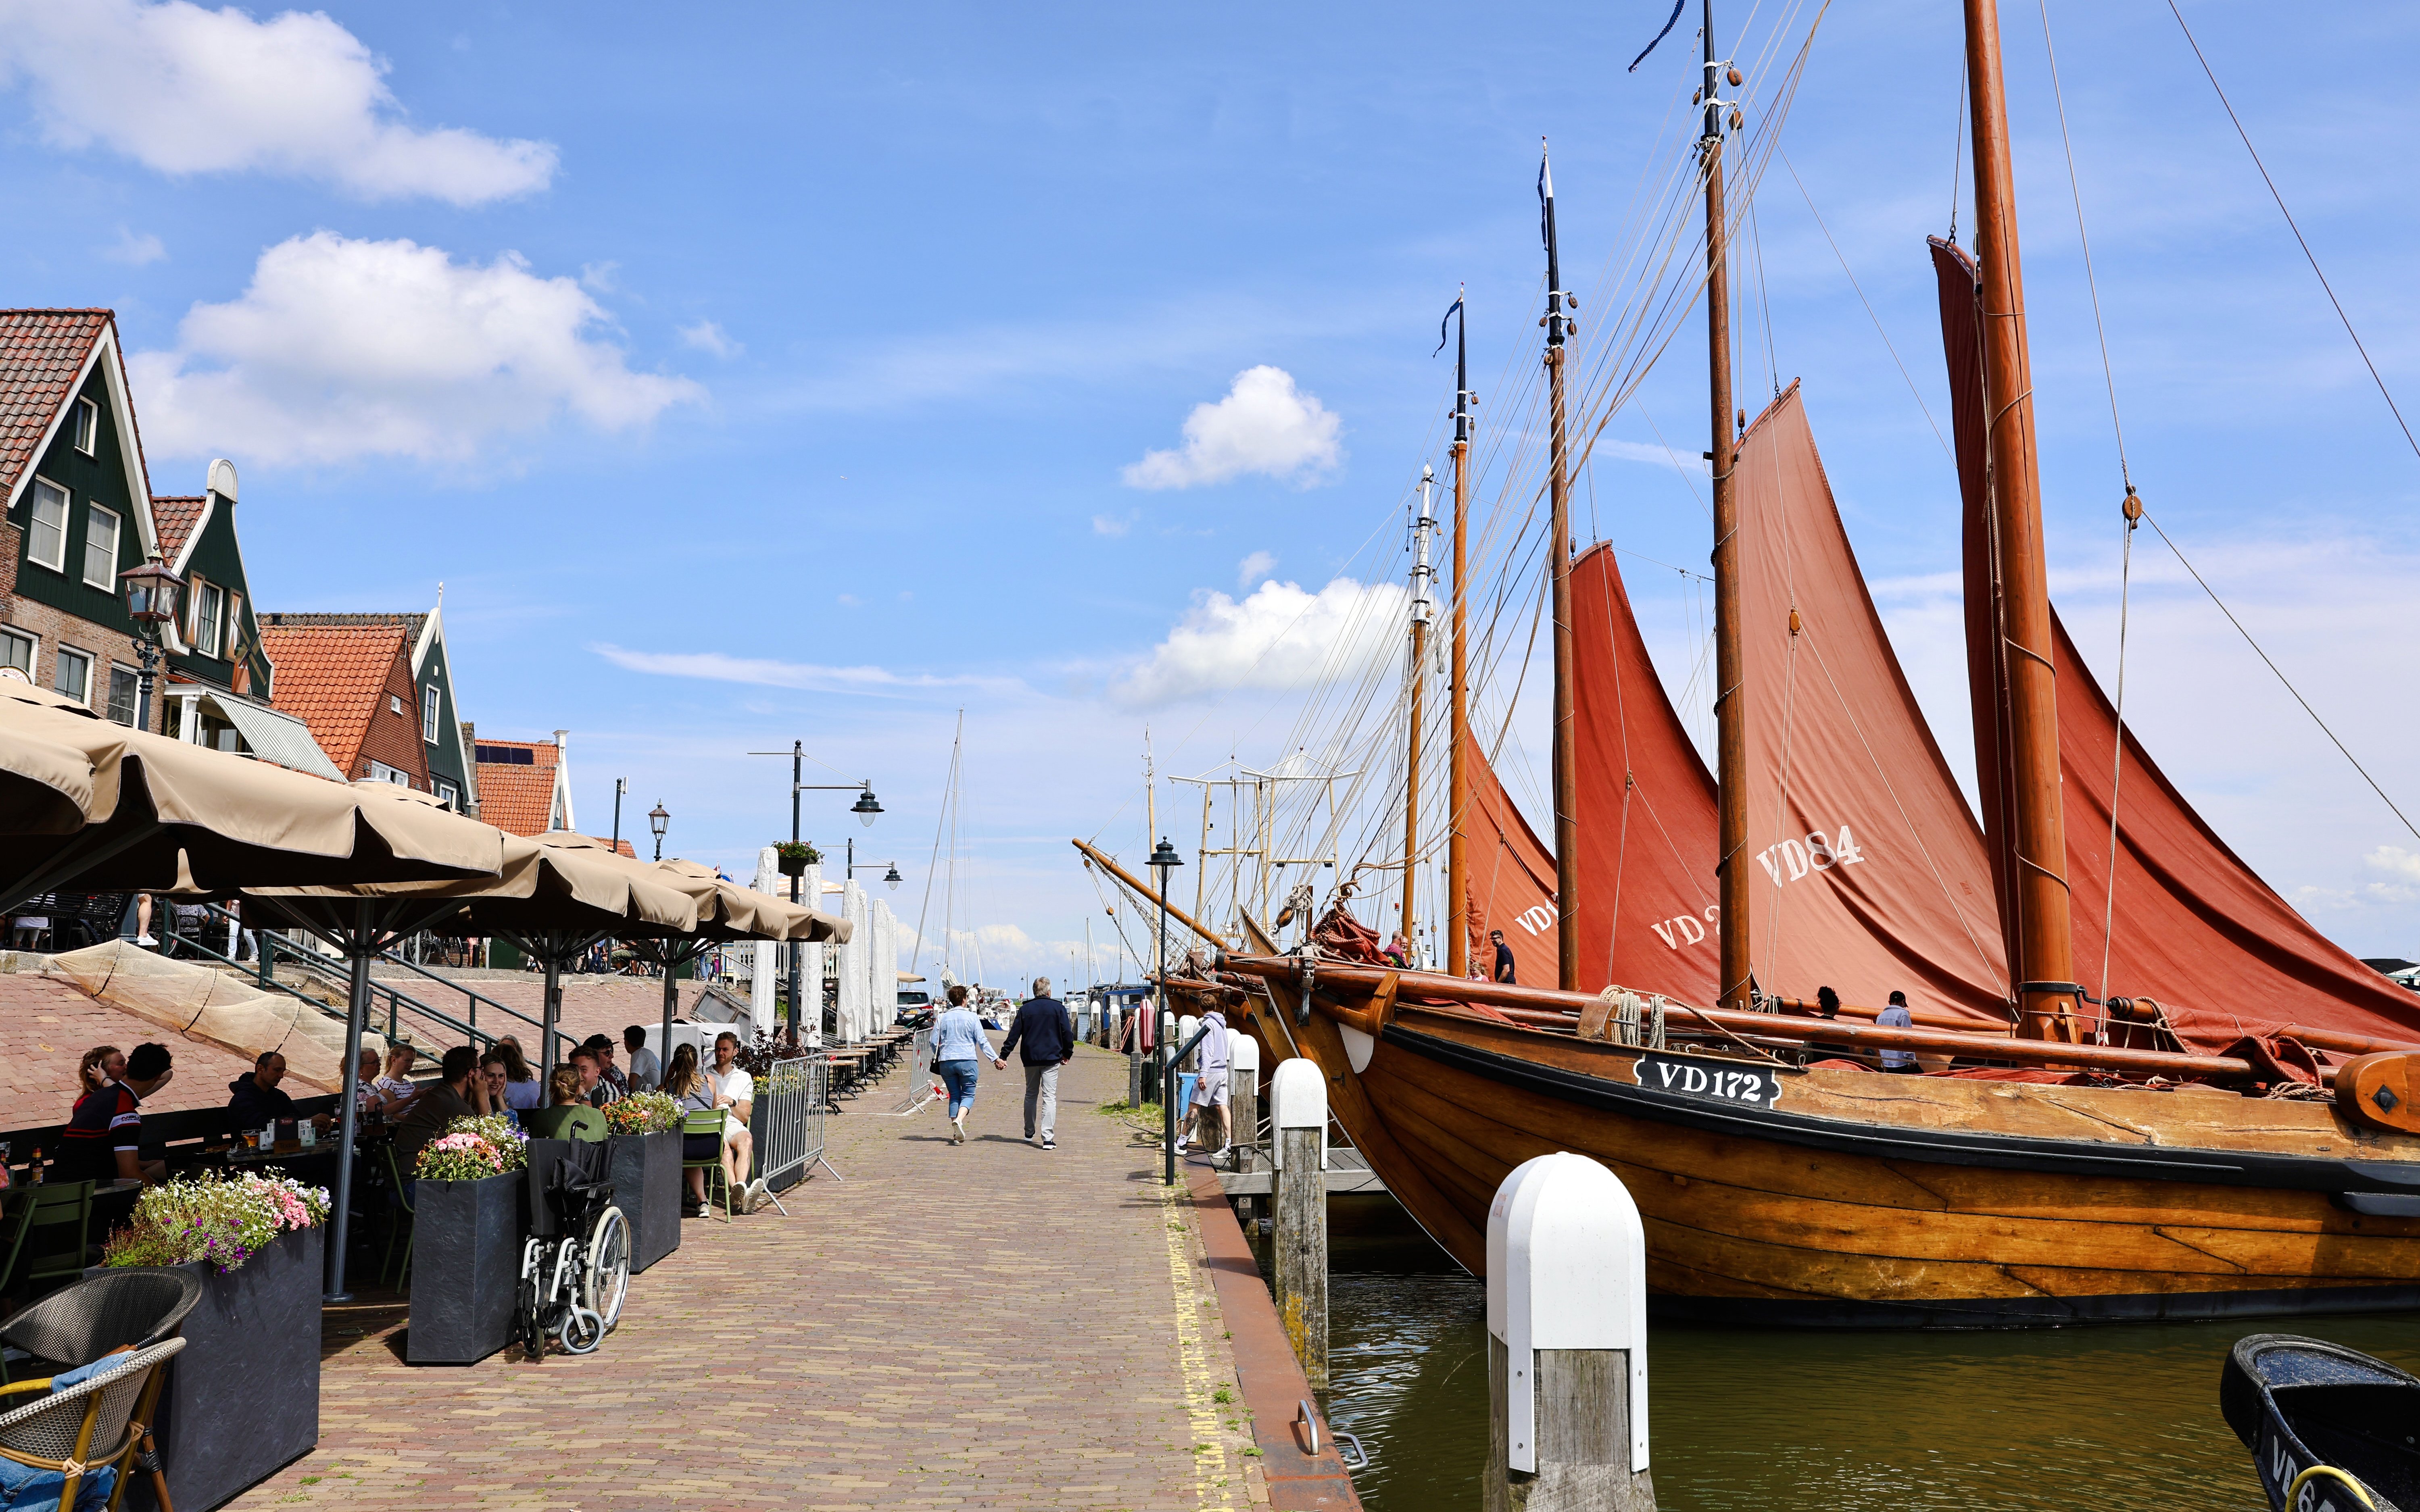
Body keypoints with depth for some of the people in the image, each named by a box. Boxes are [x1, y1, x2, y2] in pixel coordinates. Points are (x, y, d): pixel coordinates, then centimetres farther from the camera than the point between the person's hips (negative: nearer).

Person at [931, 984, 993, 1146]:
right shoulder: (972, 1017, 0)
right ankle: (959, 1120, -23)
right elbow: (982, 1041, -3)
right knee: (968, 1094, 5)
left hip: (946, 1062, 3)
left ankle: (957, 1134, 5)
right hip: (968, 1061, -3)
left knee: (954, 1096, 11)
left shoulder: (942, 1018, 7)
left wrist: (937, 1059, 28)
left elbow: (934, 1042, 10)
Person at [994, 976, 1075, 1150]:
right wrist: (1067, 1054, 12)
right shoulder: (1058, 1008, 0)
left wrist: (1003, 1056, 6)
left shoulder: (1025, 1009, 6)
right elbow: (1067, 1033, -1)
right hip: (1051, 1058, -3)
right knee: (1049, 1098, -5)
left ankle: (1029, 1134, 27)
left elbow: (1014, 1034, 3)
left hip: (1030, 1059, 3)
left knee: (1031, 1095, 18)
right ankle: (1048, 1139, -15)